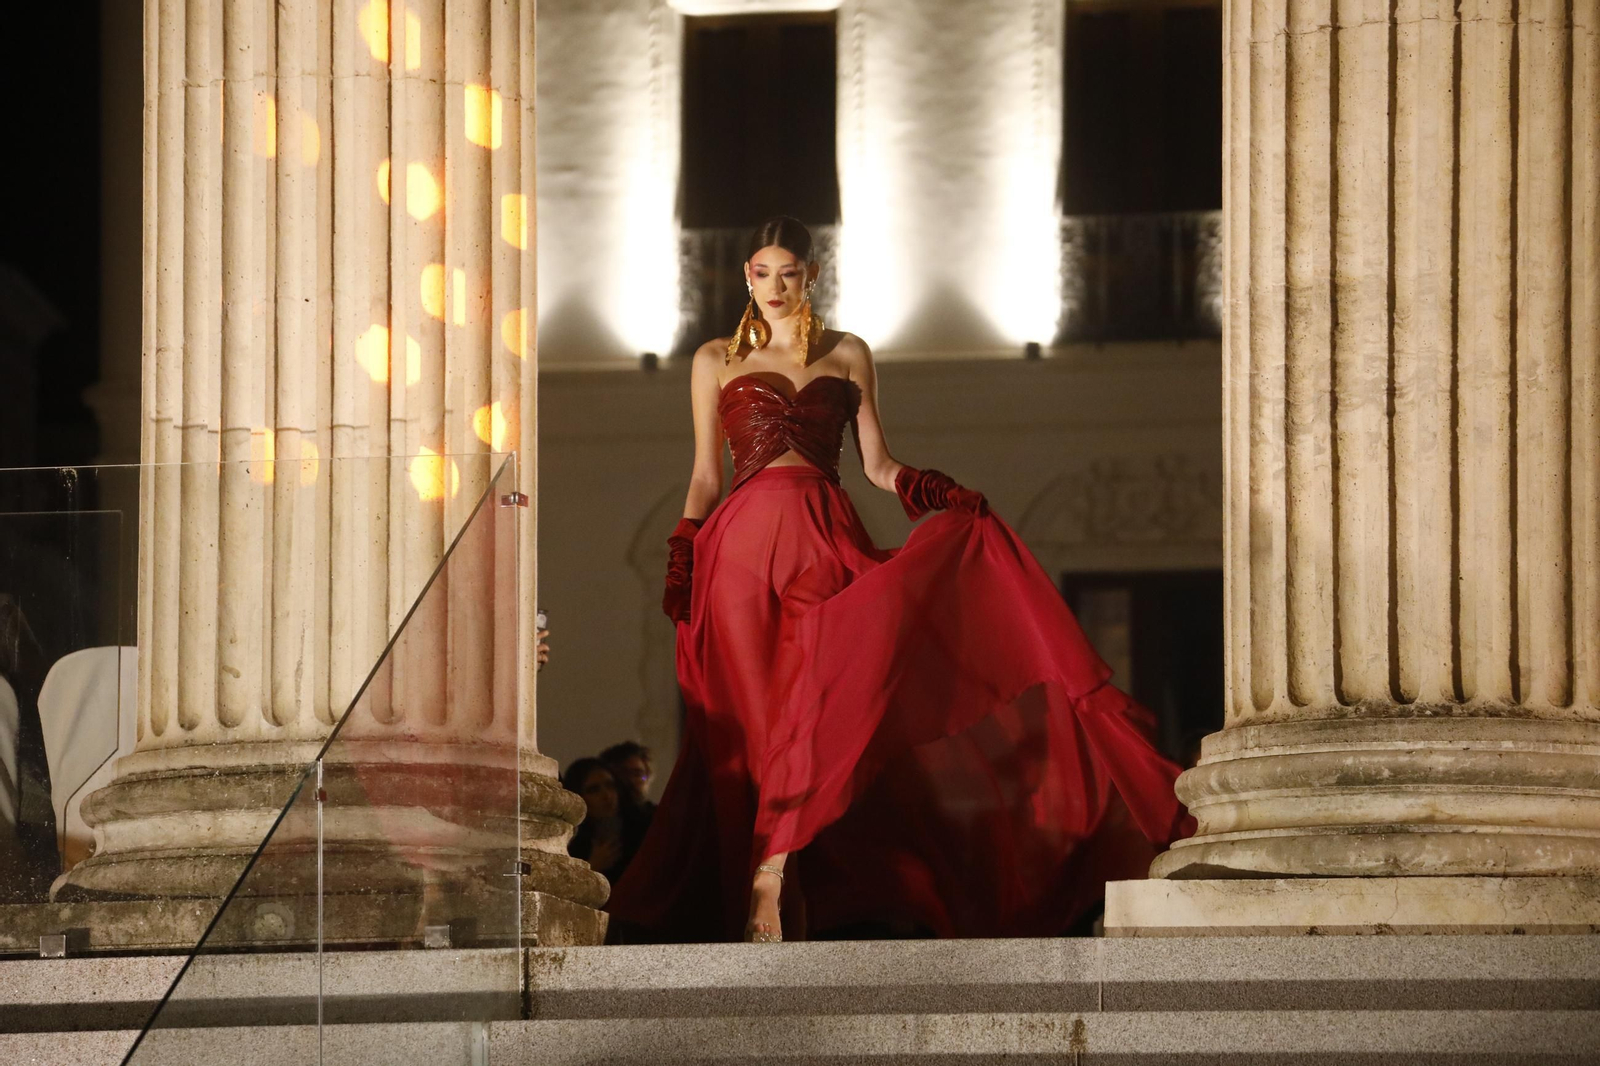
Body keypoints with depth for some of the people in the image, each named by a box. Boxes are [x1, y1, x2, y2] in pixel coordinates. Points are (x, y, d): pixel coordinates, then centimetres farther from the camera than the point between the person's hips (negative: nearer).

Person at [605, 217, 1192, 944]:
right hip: (744, 545, 0)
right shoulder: (717, 361, 16)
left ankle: (773, 870, -24)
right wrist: (681, 566, 3)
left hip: (826, 542, 0)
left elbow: (877, 465, 14)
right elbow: (705, 476, 14)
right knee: (753, 717, -8)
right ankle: (776, 899, -10)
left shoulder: (847, 356, 17)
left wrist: (942, 494, -4)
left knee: (814, 702, -21)